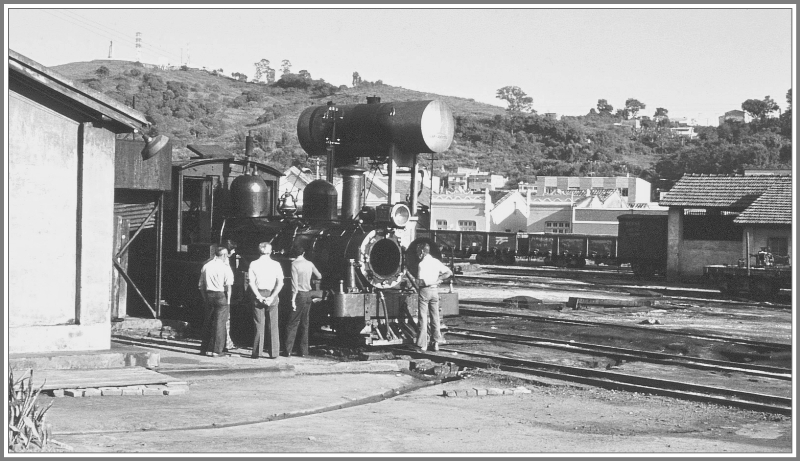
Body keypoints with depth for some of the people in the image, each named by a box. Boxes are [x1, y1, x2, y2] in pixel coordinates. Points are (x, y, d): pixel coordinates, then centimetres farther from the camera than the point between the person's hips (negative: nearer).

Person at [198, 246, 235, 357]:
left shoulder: (206, 266, 11)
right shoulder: (225, 267, -5)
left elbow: (201, 285, 13)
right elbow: (228, 286, -12)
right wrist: (228, 300, -6)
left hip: (208, 295, 5)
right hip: (221, 295, -5)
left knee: (207, 322, 12)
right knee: (219, 323, -1)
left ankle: (205, 349, 16)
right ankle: (216, 350, -1)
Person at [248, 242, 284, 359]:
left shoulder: (254, 264, 0)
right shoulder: (276, 264, 2)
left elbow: (251, 282, -7)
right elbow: (280, 283, -6)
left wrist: (259, 297, -10)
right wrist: (272, 297, -10)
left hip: (258, 294, 0)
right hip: (272, 295, 0)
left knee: (259, 325, 5)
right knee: (273, 326, 6)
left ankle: (257, 352, 4)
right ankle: (274, 352, 6)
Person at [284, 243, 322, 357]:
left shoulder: (294, 264, -10)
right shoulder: (310, 264, 5)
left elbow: (295, 283, -15)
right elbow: (319, 276, 18)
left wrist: (293, 299, -15)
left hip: (299, 294, -5)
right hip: (308, 294, 5)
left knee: (293, 323, -2)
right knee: (304, 323, 11)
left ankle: (288, 350, -5)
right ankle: (304, 351, 11)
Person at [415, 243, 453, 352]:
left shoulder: (421, 264, -13)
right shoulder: (436, 262, 6)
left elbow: (420, 282, -21)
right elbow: (449, 273, 8)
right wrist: (437, 280, 2)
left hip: (424, 291, -5)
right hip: (435, 291, 6)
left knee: (423, 318, 0)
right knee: (435, 317, 12)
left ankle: (423, 344, 1)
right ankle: (436, 343, 14)